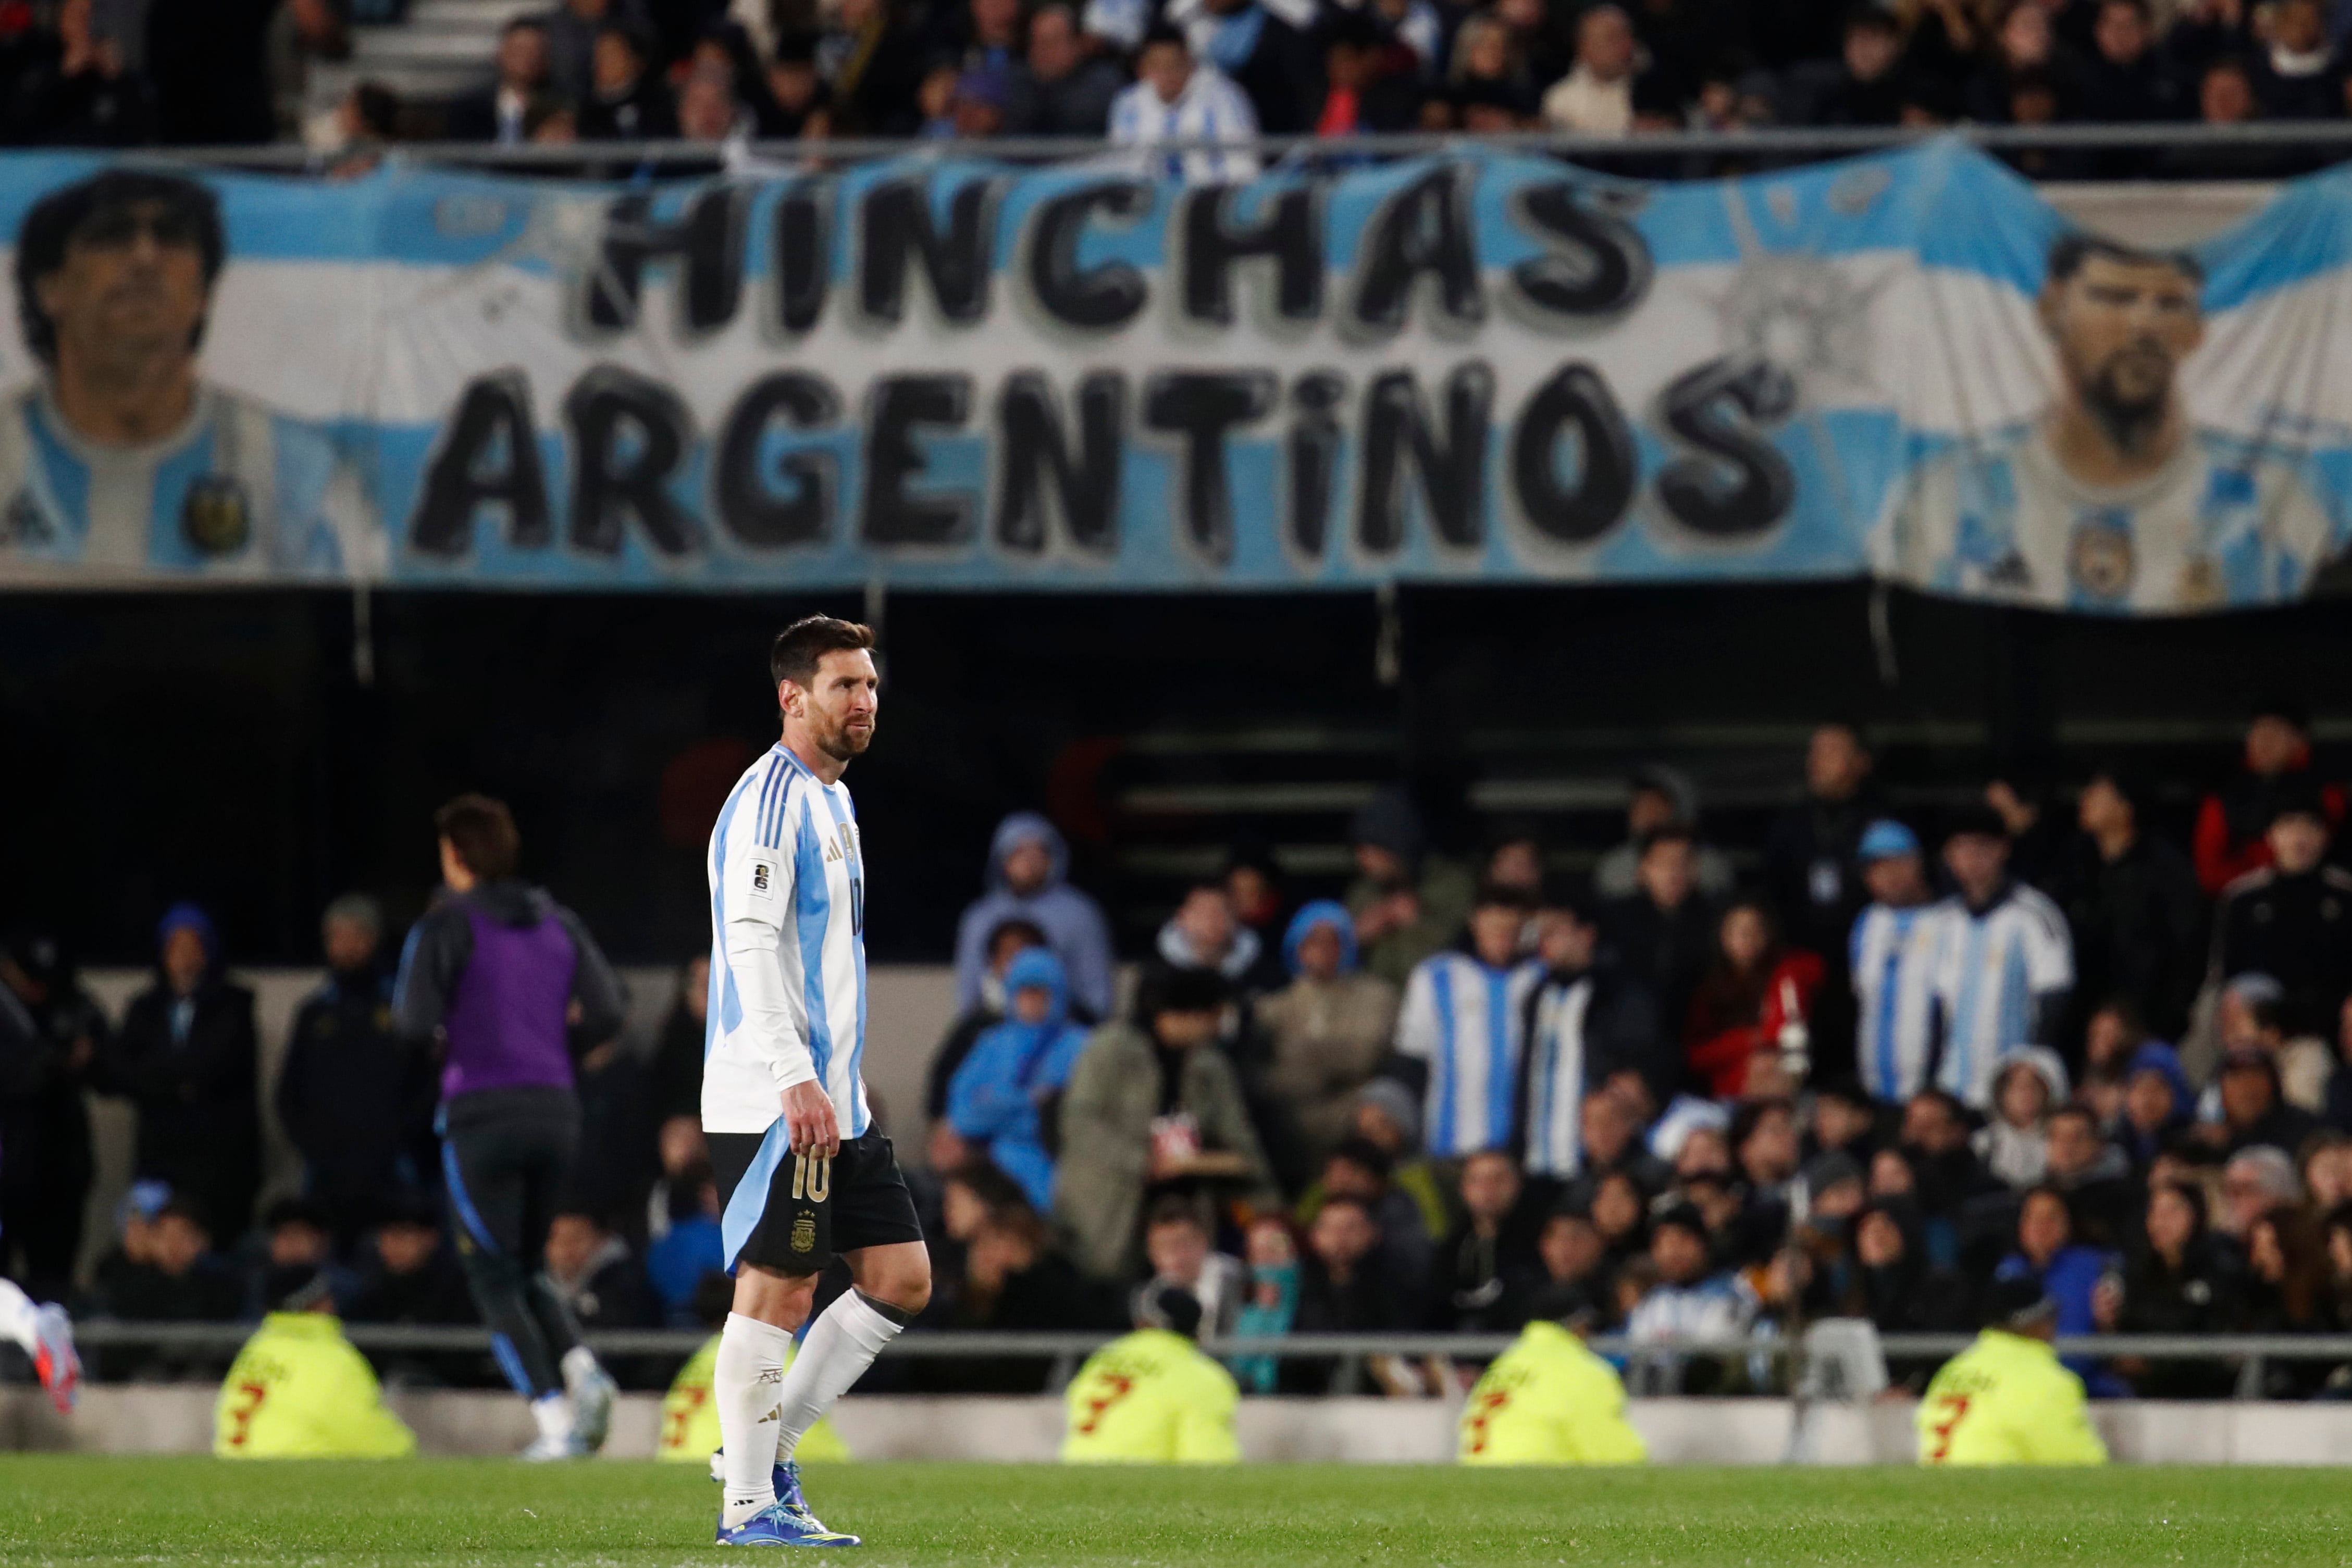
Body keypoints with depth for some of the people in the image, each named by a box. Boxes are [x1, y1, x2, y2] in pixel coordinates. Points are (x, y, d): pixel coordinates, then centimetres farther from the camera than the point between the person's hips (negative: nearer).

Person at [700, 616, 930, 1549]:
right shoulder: (770, 800, -11)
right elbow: (751, 946, -21)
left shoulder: (831, 799, 19)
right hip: (773, 1106, -10)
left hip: (836, 1105, 10)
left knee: (901, 1280, 6)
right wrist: (795, 1080, -28)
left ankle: (769, 1448, 14)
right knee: (776, 1293, -6)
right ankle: (749, 1506, 0)